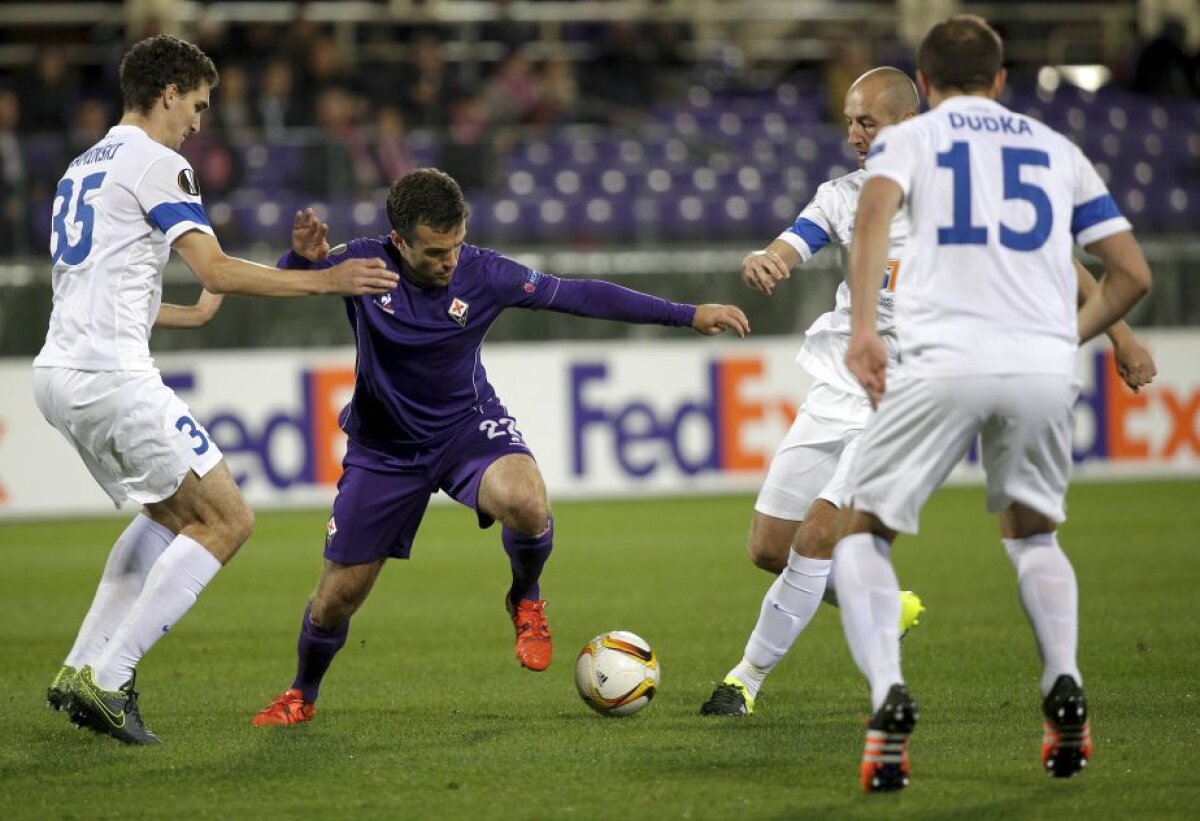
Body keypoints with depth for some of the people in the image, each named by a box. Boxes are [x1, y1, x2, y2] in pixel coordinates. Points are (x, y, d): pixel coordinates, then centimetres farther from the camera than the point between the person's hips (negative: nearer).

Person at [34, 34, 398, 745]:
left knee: (171, 512, 26)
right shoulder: (154, 162, -6)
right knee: (227, 521, -5)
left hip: (60, 374, 10)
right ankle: (108, 682, -11)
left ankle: (81, 671, 16)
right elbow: (216, 269, -16)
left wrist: (197, 314, 40)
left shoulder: (84, 168, 23)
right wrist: (325, 281, -12)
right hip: (111, 374, -10)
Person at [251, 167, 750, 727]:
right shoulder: (364, 264, -19)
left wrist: (688, 315, -11)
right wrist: (303, 256, -33)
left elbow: (577, 296, -12)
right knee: (337, 597, 4)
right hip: (384, 445, 1)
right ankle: (301, 696, 36)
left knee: (525, 502, -35)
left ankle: (526, 601, -1)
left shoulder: (483, 274, -18)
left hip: (467, 424, -1)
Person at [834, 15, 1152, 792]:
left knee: (865, 533, 12)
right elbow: (1132, 272, 19)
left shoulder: (908, 137, 16)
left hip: (943, 363, -3)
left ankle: (888, 693, -14)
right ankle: (1064, 685, 1)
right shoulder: (1060, 151, 24)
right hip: (1045, 366, 3)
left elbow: (875, 209, -8)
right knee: (1033, 534, 26)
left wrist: (862, 327, -16)